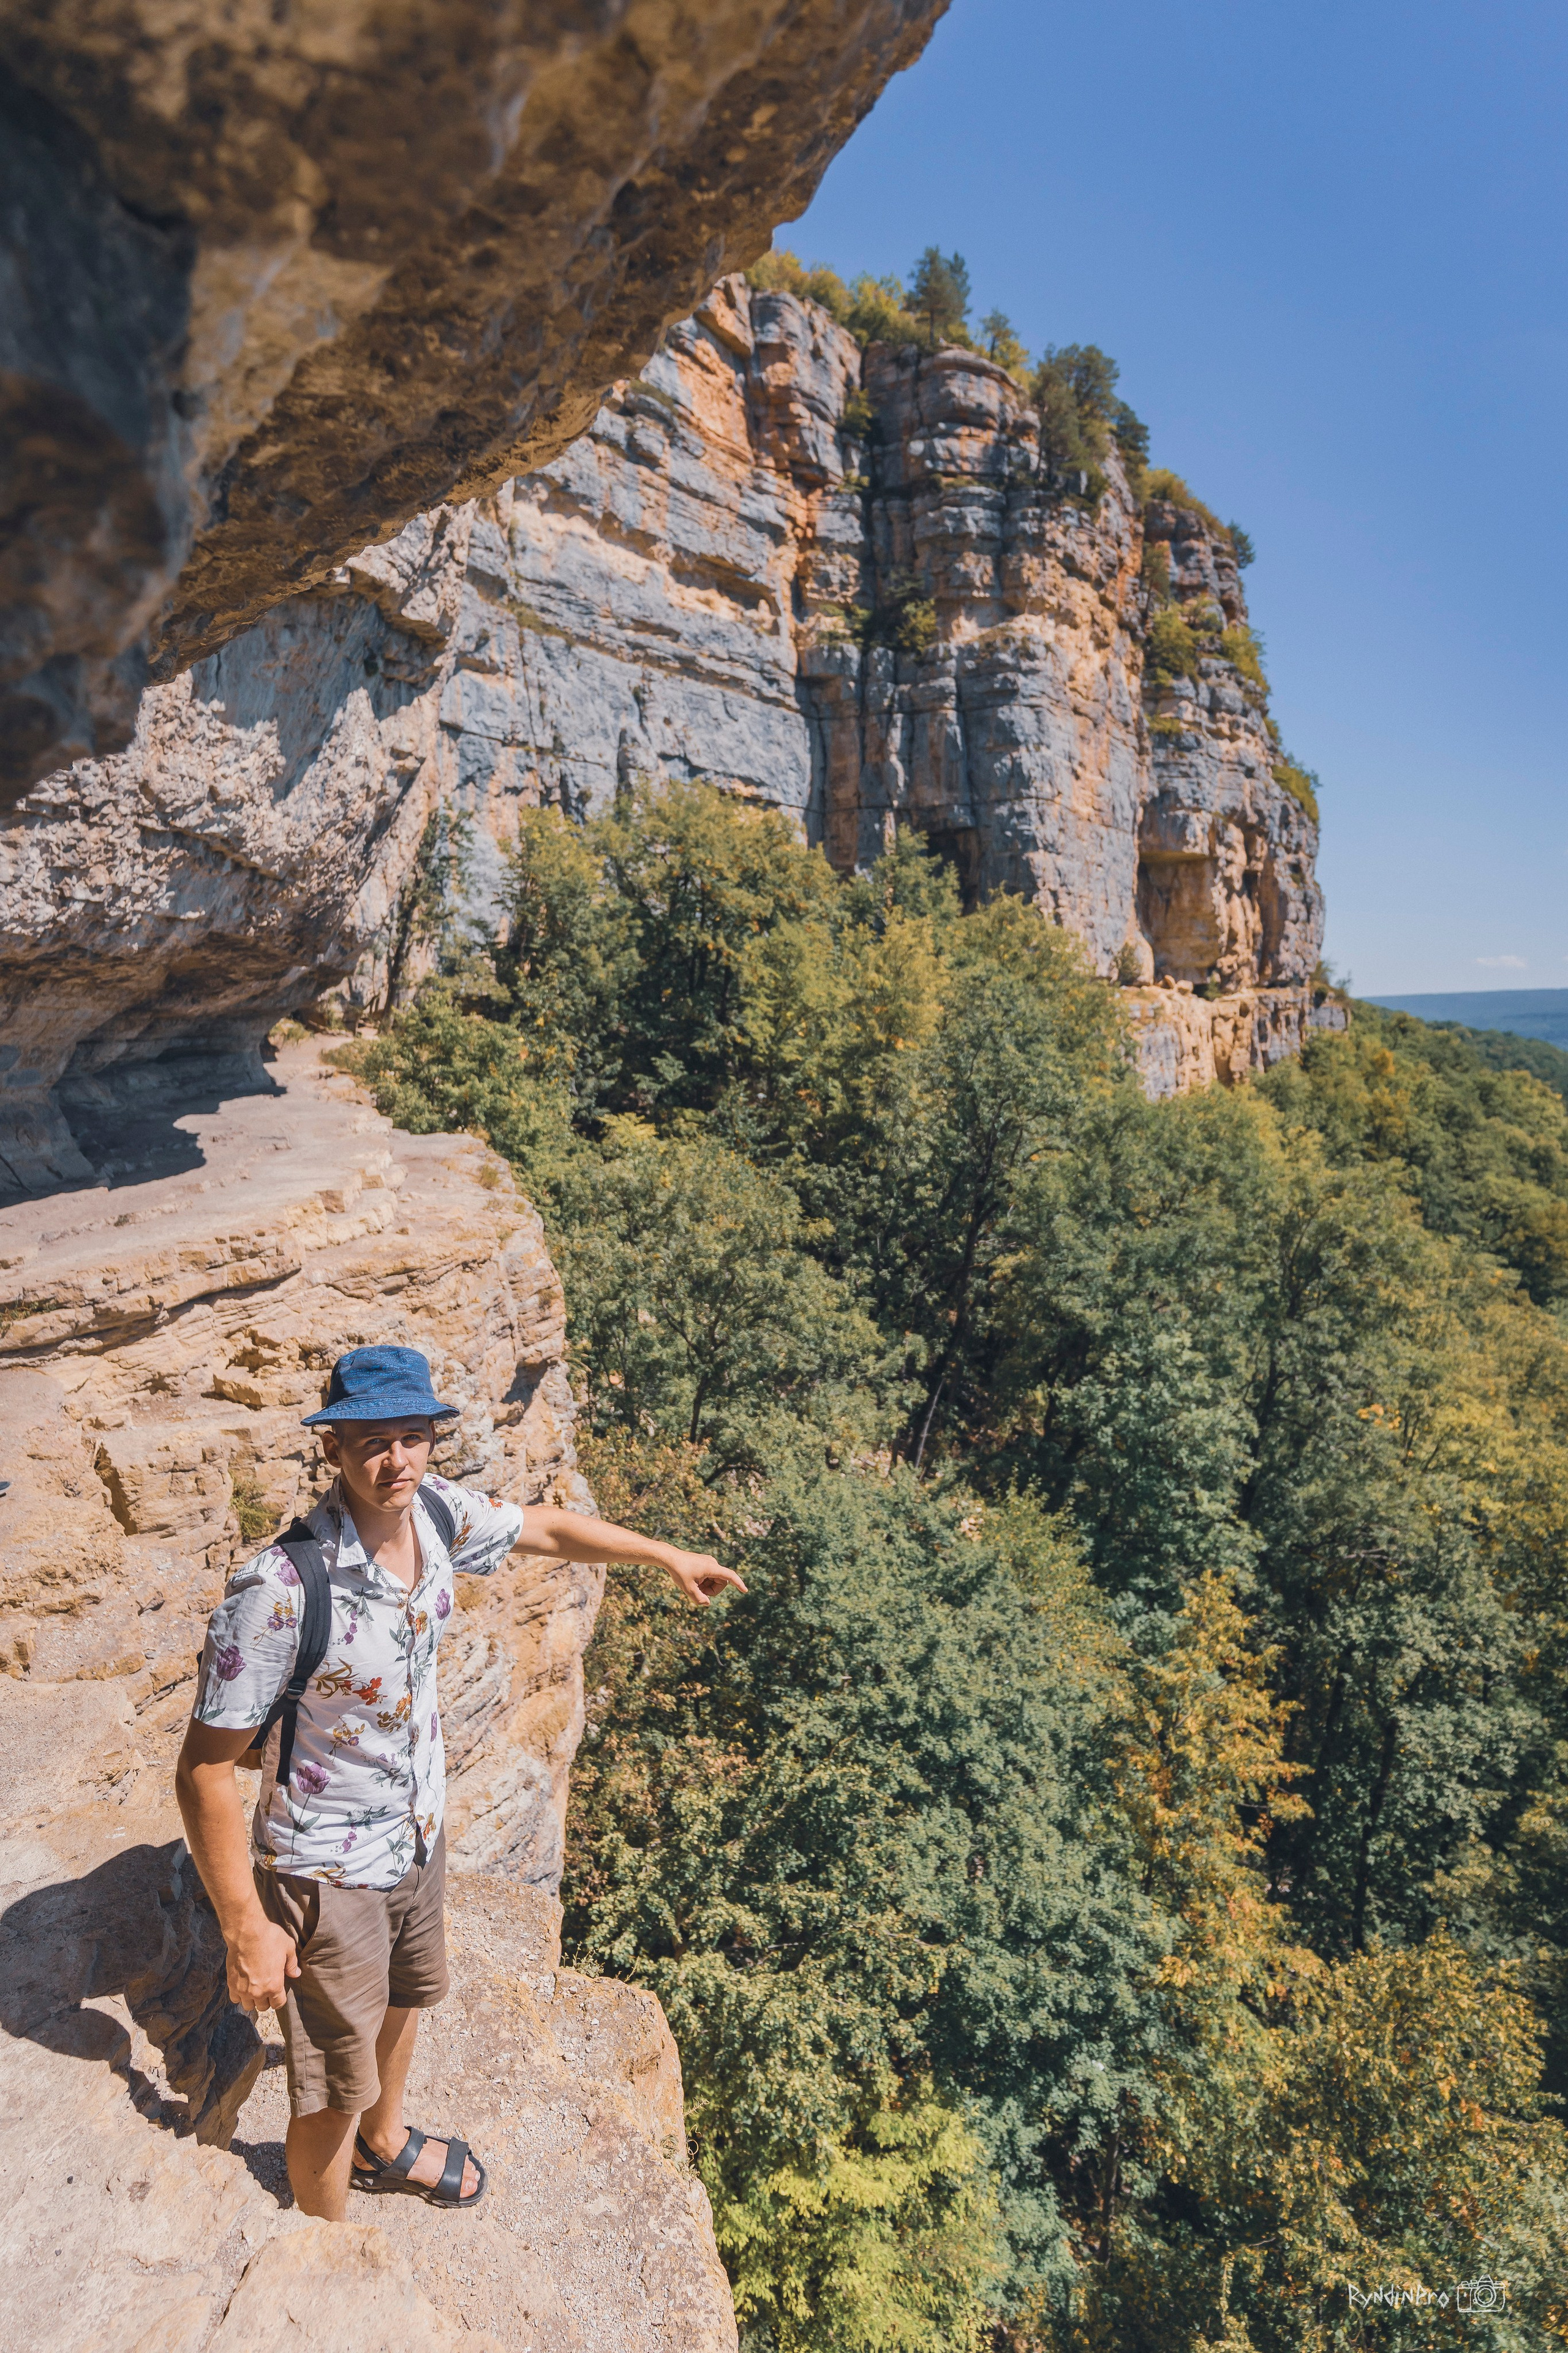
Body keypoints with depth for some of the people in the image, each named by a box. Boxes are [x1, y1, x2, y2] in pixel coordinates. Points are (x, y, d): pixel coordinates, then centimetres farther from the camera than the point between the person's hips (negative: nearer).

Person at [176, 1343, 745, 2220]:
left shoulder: (436, 1512, -15)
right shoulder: (280, 1591, -35)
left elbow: (545, 1526, 5)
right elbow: (206, 1771, -25)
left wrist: (670, 1555, 15)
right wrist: (247, 1931, -18)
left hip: (421, 1834, 7)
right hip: (329, 1875, -7)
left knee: (405, 1996, 32)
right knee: (335, 2088, 15)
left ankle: (386, 2143, 62)